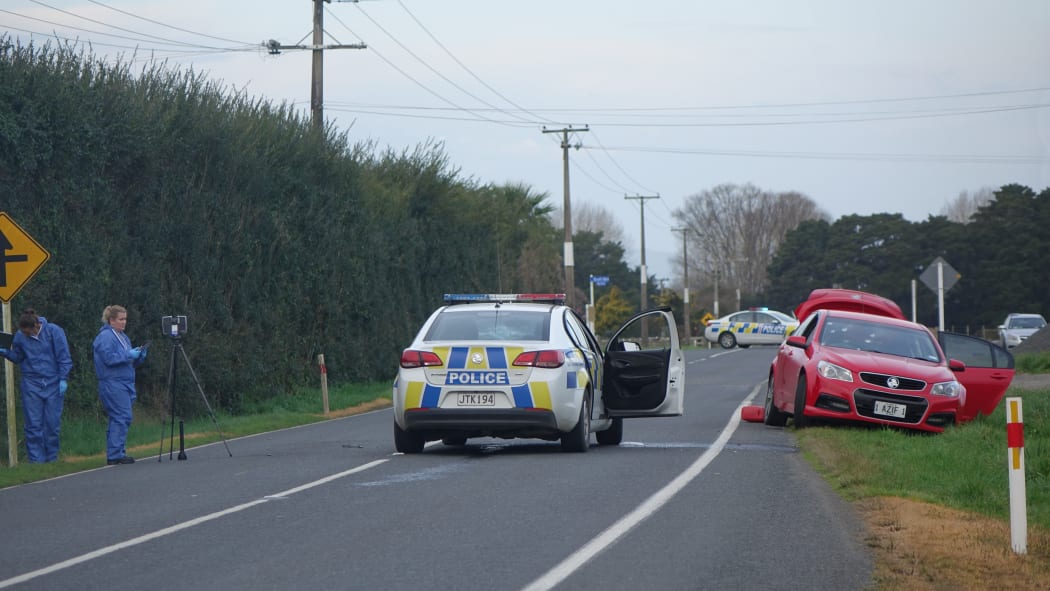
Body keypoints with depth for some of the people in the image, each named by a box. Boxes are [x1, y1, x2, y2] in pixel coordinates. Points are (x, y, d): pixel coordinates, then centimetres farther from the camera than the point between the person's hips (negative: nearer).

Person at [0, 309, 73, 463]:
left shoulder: (54, 331, -7)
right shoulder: (20, 336, 0)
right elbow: (17, 358, 12)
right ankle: (36, 460, 1)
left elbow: (64, 358, -3)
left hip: (53, 384, -1)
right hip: (31, 385, 1)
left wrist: (63, 379, -7)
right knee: (33, 424, -3)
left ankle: (52, 459, 13)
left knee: (52, 423, 3)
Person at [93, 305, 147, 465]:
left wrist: (139, 356, 5)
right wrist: (128, 355, -17)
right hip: (113, 384, -9)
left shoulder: (123, 337, 21)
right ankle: (116, 454, -14)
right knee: (122, 417, -14)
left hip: (125, 383, 10)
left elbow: (131, 362, 24)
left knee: (118, 419, 9)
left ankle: (114, 454, 11)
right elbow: (109, 358, -19)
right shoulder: (105, 336, -8)